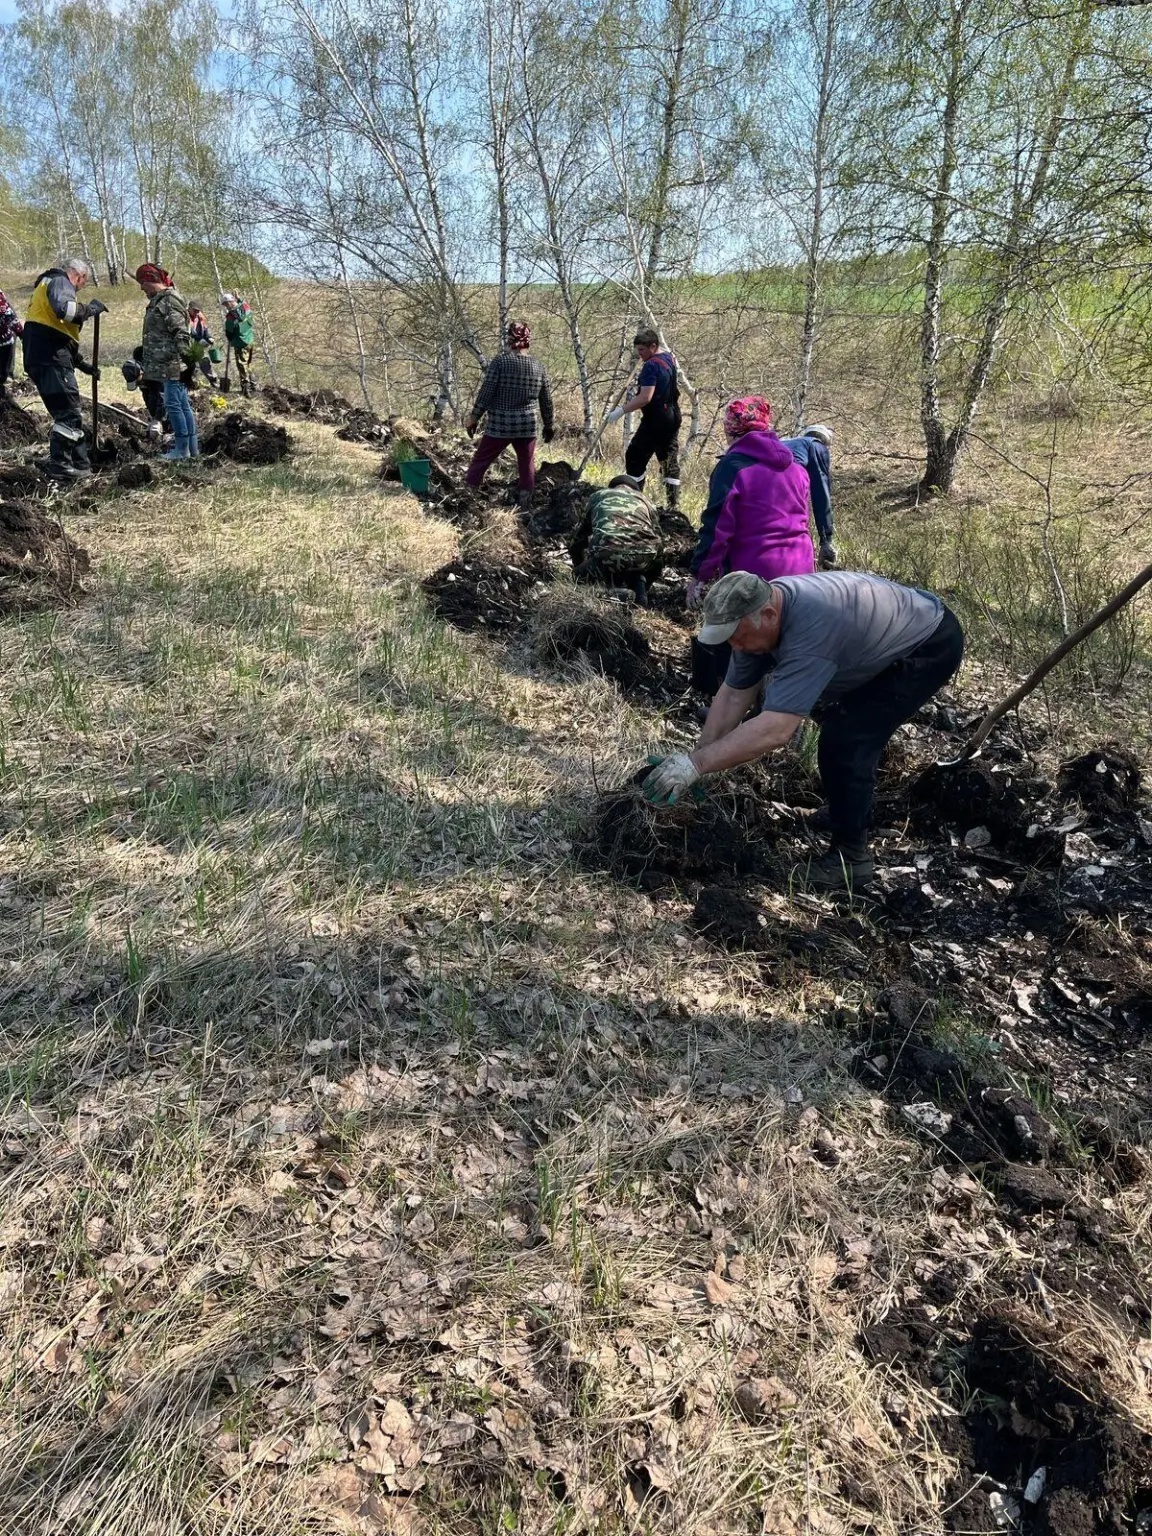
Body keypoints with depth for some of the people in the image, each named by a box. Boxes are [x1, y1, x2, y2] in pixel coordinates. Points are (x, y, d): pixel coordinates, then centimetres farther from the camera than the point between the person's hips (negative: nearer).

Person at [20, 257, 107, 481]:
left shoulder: (48, 285, 31)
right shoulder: (59, 282, -2)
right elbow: (65, 309, -25)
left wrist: (81, 364, 30)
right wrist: (92, 308, -7)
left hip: (41, 357, 10)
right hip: (50, 356, -10)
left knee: (67, 411, 14)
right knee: (68, 412, -10)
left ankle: (80, 463, 16)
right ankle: (58, 465, -11)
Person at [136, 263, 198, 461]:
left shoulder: (170, 300, -11)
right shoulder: (158, 300, 19)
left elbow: (181, 334, -19)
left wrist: (186, 359, -24)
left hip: (172, 365, -10)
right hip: (164, 365, 10)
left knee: (173, 404, -9)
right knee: (183, 405, 10)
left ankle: (182, 449, -5)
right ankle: (193, 448, 15)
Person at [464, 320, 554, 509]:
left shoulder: (500, 360, -7)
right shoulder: (538, 366, 4)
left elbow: (485, 392, -10)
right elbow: (546, 401, 10)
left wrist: (473, 418, -2)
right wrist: (548, 426, 22)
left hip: (499, 425, -2)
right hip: (527, 426, 3)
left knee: (480, 462, 8)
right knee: (527, 466, 11)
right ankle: (525, 506, 11)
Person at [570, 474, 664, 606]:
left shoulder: (596, 496, 32)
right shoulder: (644, 499, 34)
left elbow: (577, 542, 37)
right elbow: (658, 541, 34)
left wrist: (580, 571, 54)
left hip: (609, 555, -2)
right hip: (645, 556, 2)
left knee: (579, 574, 27)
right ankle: (639, 598, 12)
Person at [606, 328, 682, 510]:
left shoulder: (651, 365, -17)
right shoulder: (669, 357, 11)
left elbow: (645, 398, -26)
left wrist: (622, 410, -24)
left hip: (655, 419, -9)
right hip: (672, 417, 9)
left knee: (635, 457, -1)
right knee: (670, 460, 10)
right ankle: (674, 504, 11)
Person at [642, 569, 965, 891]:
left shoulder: (811, 628, -39)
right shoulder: (757, 611, -12)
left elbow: (776, 729, -44)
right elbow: (733, 695, -6)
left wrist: (697, 763, -43)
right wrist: (698, 756, -13)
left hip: (932, 645, -9)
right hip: (891, 635, 9)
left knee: (845, 742, -17)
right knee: (842, 730, 19)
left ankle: (851, 856, -3)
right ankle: (850, 812, 39)